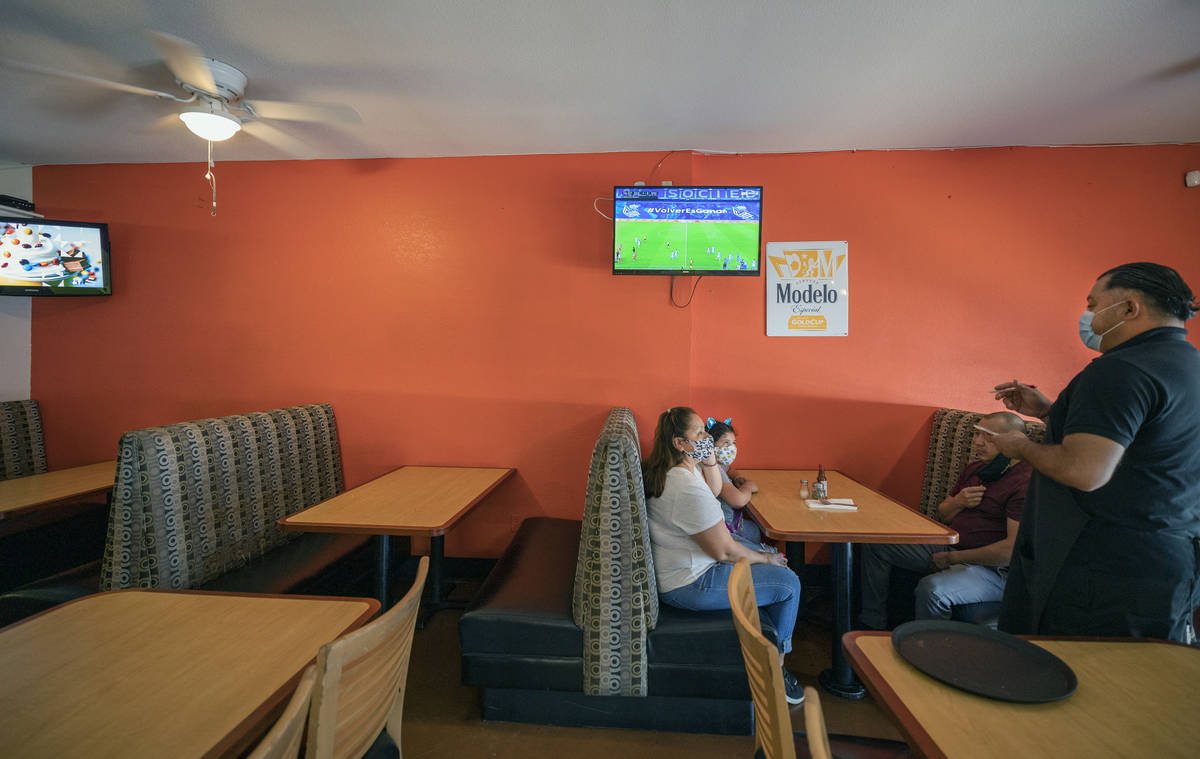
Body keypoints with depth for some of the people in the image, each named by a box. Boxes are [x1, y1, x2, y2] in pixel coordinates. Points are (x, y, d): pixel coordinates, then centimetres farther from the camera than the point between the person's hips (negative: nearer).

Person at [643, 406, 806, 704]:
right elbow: (725, 551, -22)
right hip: (690, 584, -10)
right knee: (788, 583, -2)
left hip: (674, 568, 10)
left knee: (773, 561, 19)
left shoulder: (663, 471, 1)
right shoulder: (688, 489, -30)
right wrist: (765, 558, -4)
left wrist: (710, 462, -1)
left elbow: (714, 490, 18)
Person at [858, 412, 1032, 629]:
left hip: (992, 568, -9)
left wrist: (953, 558, -17)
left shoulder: (1024, 483, -17)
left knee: (932, 590, -37)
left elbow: (1013, 549, -24)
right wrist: (957, 502, -6)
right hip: (950, 546, 9)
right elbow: (942, 515, 18)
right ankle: (873, 623, 10)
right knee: (875, 544, 3)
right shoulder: (975, 468, 11)